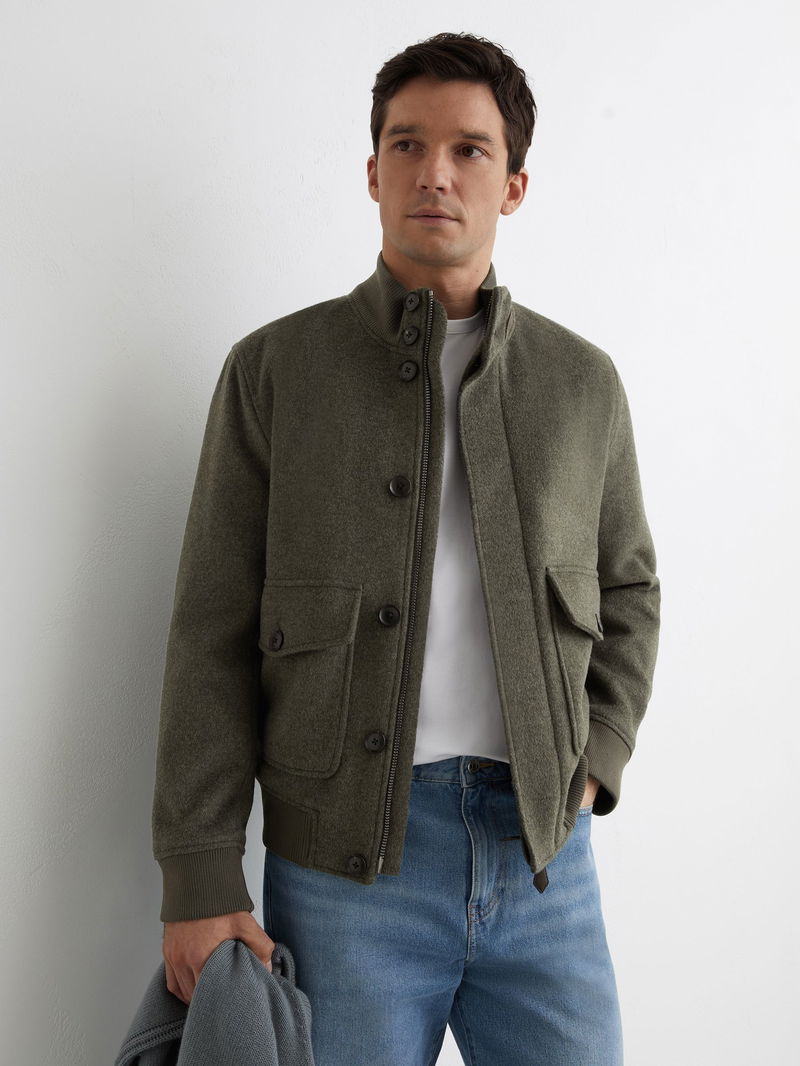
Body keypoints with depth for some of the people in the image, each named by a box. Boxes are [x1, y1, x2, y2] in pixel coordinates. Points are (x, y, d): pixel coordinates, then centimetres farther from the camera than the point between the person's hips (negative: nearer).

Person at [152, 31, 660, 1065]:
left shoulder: (584, 381, 8)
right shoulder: (273, 369, 1)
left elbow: (627, 591, 19)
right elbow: (213, 638, -2)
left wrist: (593, 766, 5)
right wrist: (197, 878, -6)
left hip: (546, 861, 2)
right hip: (344, 864, -2)